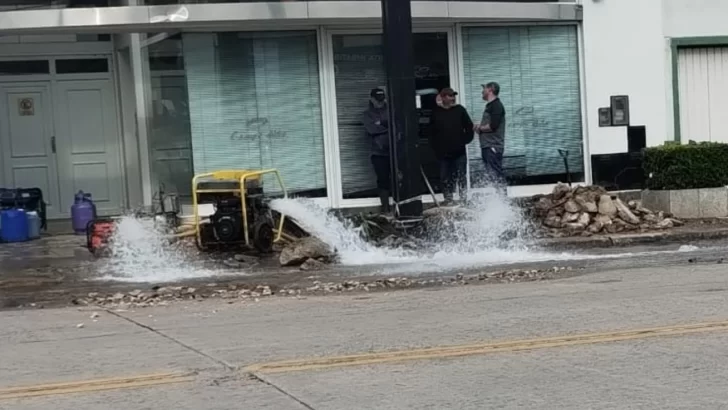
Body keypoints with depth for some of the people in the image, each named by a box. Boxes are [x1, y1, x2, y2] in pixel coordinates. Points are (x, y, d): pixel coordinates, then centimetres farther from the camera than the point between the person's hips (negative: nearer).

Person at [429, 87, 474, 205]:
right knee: (445, 178, 3)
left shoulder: (460, 110, 2)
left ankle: (464, 199, 11)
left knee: (461, 177, 4)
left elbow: (469, 126, 7)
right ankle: (448, 200, 10)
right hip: (443, 152, 0)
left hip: (459, 151, 0)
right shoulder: (436, 113, 2)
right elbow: (432, 132, 8)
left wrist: (465, 140, -1)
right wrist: (435, 147, 3)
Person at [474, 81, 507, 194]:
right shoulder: (490, 106, 20)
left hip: (493, 146, -10)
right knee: (491, 175, 10)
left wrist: (480, 128, -4)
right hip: (487, 146, 10)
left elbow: (493, 126, -19)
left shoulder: (496, 105, -9)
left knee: (496, 175, -12)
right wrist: (480, 128, 6)